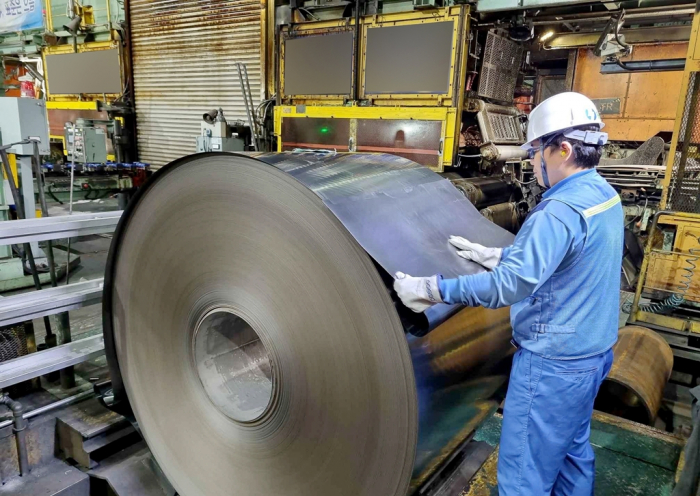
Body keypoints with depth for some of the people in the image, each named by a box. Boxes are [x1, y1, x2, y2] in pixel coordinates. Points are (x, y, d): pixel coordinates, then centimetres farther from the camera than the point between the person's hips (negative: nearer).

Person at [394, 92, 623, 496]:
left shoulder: (562, 211, -27)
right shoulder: (605, 195, 5)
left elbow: (512, 283, -34)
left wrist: (431, 290, -29)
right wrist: (493, 255, 18)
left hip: (553, 363, -10)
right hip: (593, 351, 10)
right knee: (574, 451, 26)